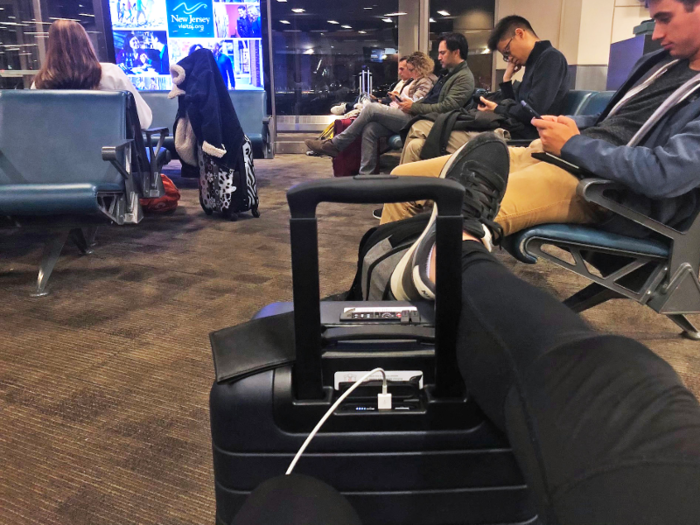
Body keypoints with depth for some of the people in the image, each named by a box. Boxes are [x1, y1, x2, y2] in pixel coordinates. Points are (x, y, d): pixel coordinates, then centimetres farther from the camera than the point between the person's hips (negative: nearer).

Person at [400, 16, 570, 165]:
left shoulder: (551, 57, -6)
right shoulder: (534, 63, 23)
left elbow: (533, 110, -18)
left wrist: (497, 110, -1)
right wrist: (507, 77, 14)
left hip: (518, 138, -10)